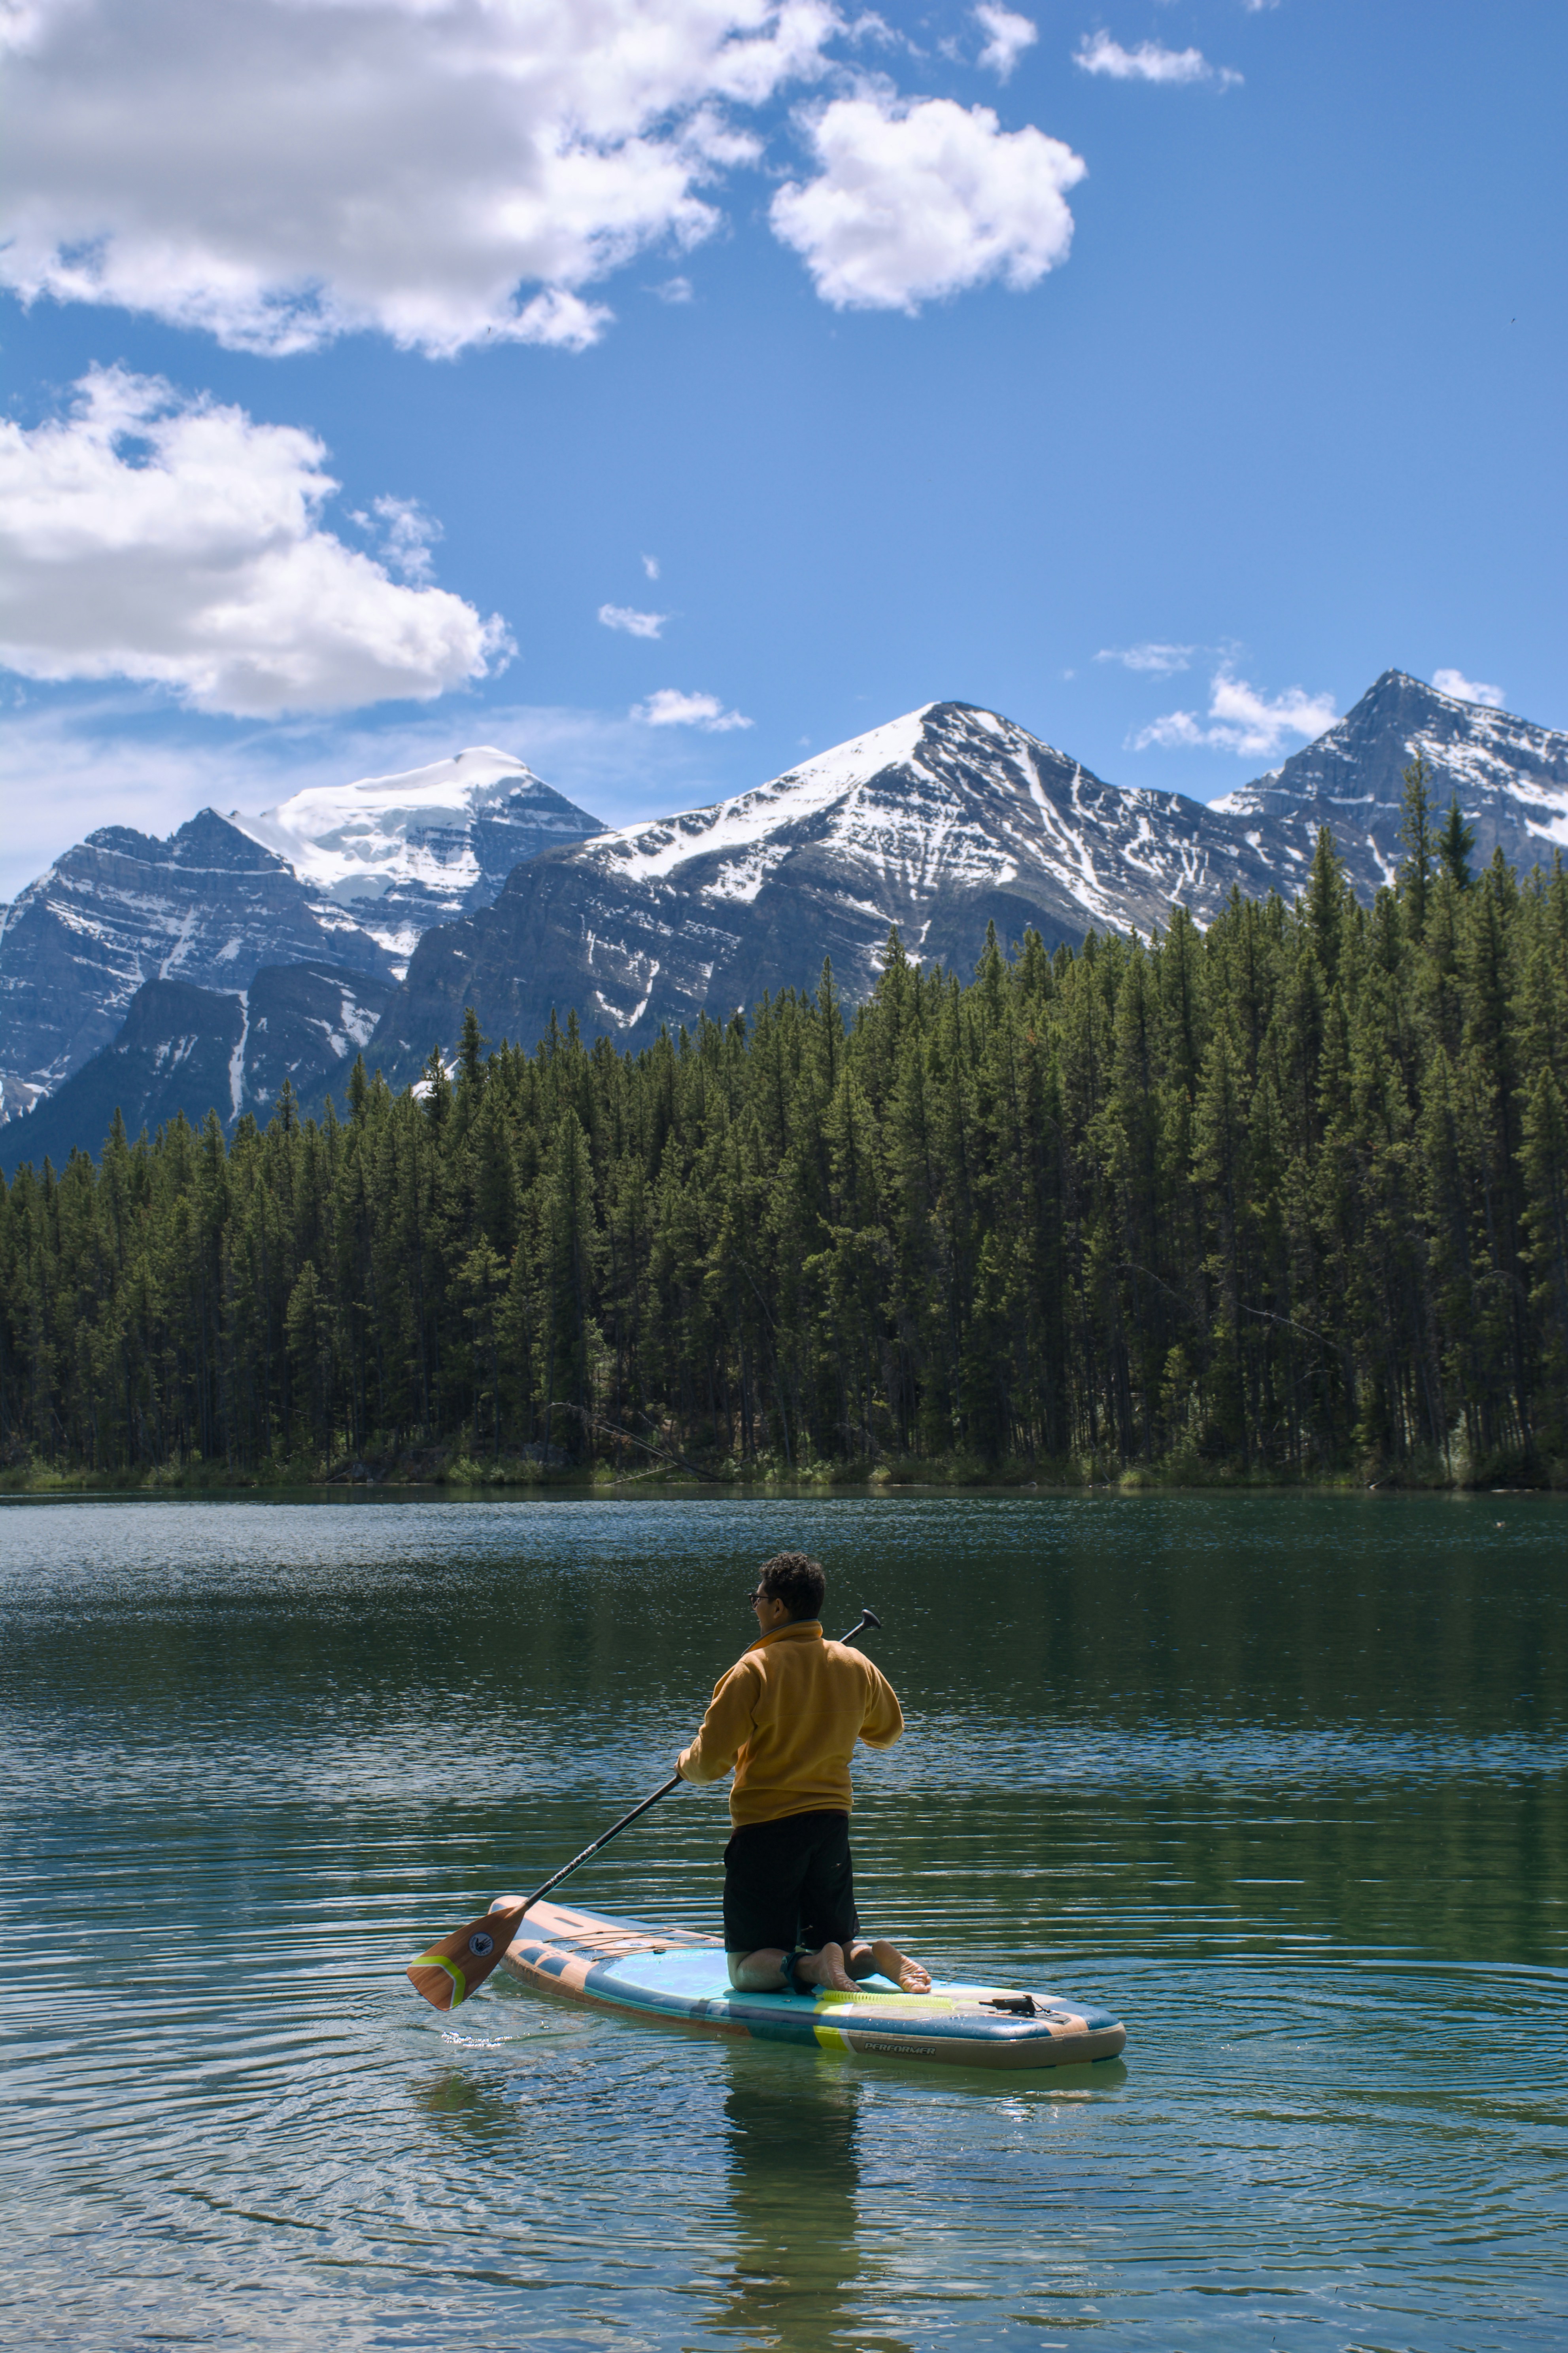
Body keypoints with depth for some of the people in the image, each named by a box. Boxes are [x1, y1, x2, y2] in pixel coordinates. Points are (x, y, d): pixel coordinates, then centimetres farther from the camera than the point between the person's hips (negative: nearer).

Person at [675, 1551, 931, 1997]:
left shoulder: (753, 1670, -14)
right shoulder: (857, 1666, 2)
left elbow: (710, 1762, -12)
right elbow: (888, 1731, 20)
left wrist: (686, 1764, 10)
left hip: (764, 1830, -5)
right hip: (833, 1825, 5)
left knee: (748, 1970, 3)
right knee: (843, 1949, 19)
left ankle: (810, 1967, -26)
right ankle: (874, 1956, -14)